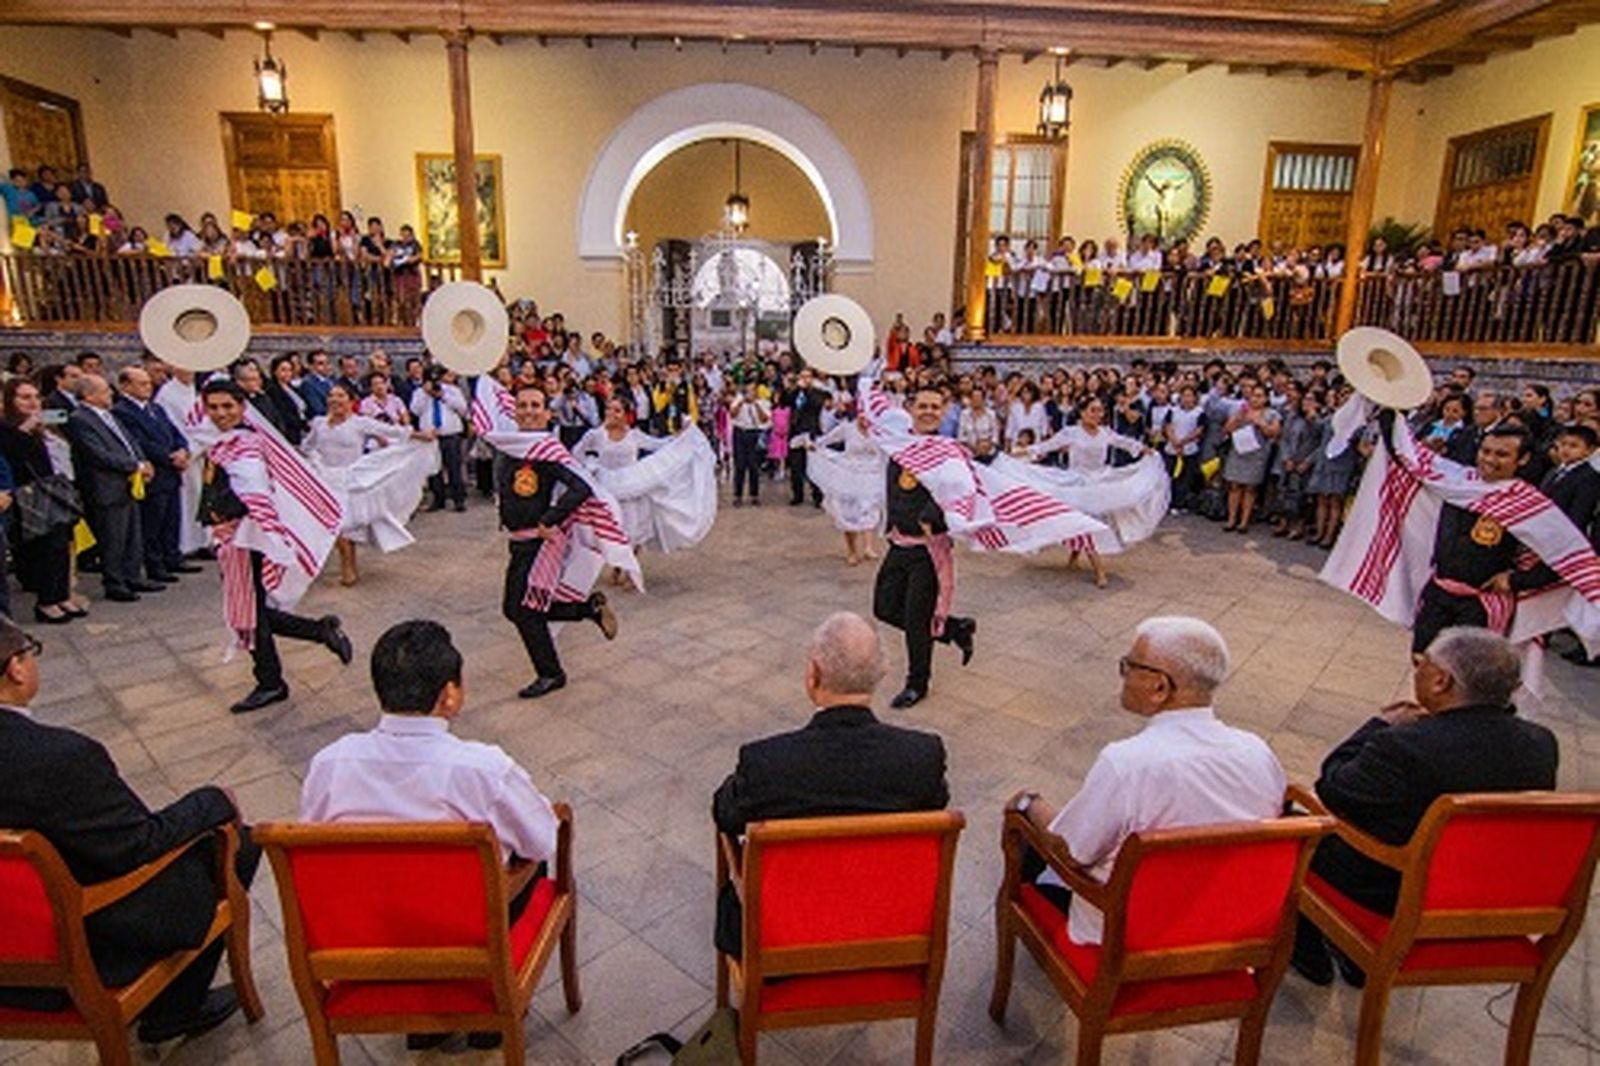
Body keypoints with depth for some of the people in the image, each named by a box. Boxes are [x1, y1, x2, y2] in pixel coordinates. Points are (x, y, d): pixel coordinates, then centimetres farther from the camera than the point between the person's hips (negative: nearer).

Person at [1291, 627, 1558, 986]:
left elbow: (1330, 788, -17)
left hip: (1390, 894, -6)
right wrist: (1431, 724, 4)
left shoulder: (1402, 747, -33)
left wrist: (1381, 725, -9)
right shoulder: (1541, 744, -13)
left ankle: (1307, 952, 28)